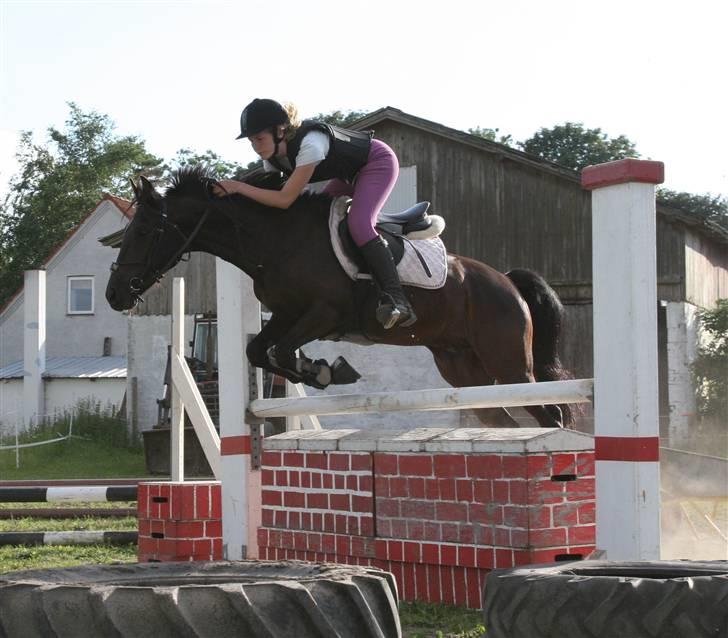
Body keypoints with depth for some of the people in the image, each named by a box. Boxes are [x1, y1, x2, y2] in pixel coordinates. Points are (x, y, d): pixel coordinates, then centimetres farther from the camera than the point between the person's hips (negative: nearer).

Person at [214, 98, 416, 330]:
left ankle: (397, 300, -33)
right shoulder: (273, 155, -12)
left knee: (358, 223, -28)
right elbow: (271, 192, 0)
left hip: (378, 162, -9)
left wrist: (238, 186, -39)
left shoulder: (309, 144, -39)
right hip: (350, 173, 9)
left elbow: (284, 199, -39)